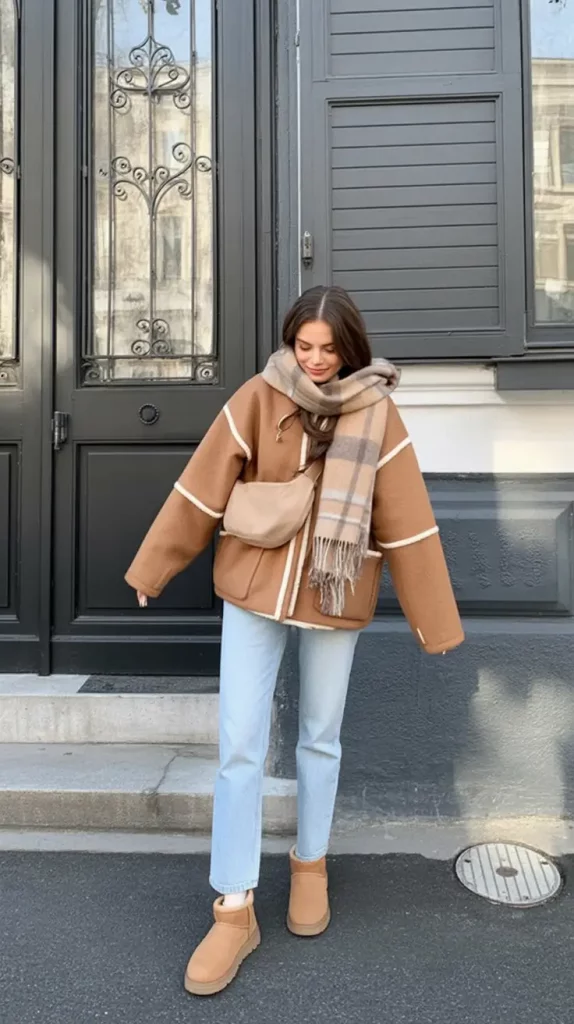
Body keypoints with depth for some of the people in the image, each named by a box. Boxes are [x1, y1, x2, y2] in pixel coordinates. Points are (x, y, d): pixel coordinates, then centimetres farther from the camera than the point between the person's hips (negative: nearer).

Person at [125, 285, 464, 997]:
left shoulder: (377, 416, -7)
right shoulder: (260, 398, -7)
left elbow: (407, 523, -5)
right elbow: (203, 487, -3)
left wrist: (433, 620, -2)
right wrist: (153, 567, 2)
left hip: (334, 596, 0)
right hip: (253, 588, 1)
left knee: (320, 740, 14)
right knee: (239, 746, 1)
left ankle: (310, 863, 39)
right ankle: (234, 910, 16)